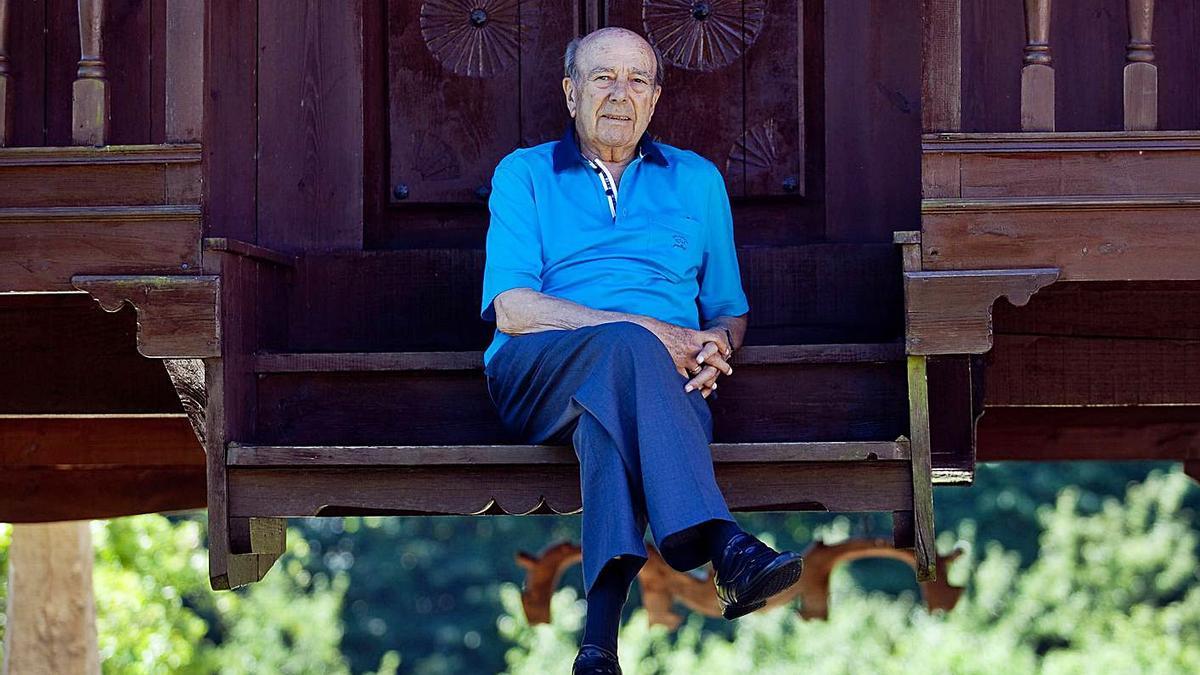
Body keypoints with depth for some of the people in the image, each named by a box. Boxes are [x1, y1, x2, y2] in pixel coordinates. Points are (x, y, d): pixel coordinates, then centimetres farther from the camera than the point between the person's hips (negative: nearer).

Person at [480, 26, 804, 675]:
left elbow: (729, 308, 26)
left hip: (665, 373, 2)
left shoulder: (696, 179, 24)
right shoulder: (524, 174, 15)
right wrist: (640, 328, -14)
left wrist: (717, 347, -1)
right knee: (626, 347, -38)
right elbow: (511, 308, -1)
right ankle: (724, 548, -56)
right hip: (539, 373, -2)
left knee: (610, 407, -39)